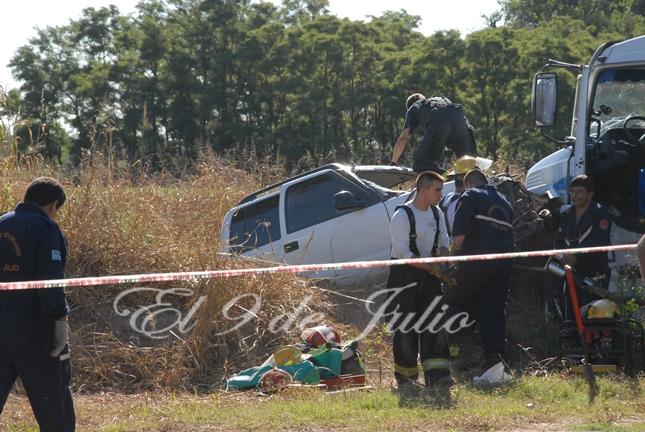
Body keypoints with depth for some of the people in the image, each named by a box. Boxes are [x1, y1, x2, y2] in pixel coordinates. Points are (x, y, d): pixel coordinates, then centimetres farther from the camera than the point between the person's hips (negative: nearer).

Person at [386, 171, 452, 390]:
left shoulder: (437, 213, 8)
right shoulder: (402, 216, -15)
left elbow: (444, 242, 17)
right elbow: (402, 252, -19)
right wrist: (431, 266, -19)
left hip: (429, 276, 6)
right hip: (404, 275, -6)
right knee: (406, 328, -2)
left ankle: (435, 374, -8)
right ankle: (405, 375, 8)